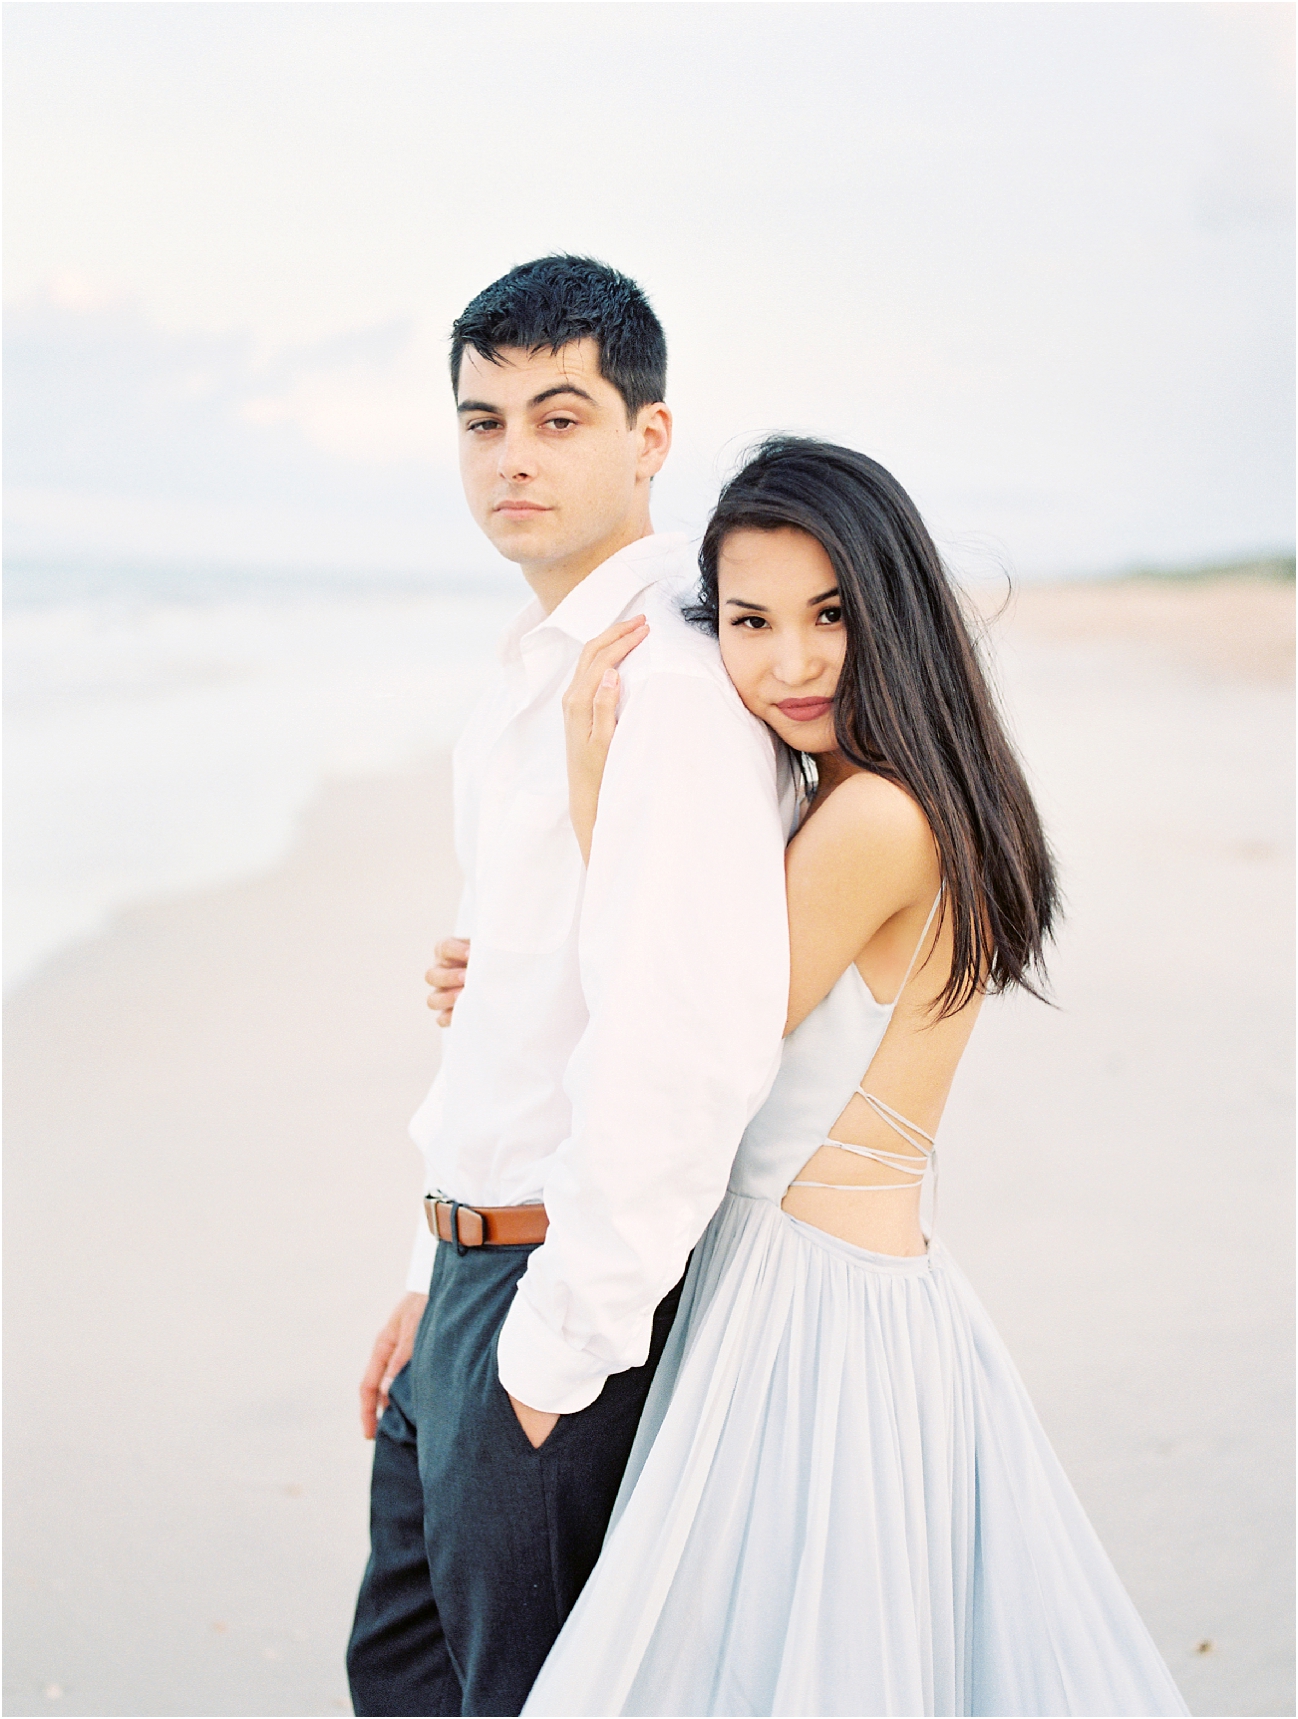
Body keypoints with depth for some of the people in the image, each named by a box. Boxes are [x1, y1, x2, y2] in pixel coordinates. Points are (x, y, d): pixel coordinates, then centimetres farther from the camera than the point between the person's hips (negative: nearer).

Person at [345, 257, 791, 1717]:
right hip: (474, 1268, 10)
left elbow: (685, 1047, -28)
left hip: (567, 1292, -9)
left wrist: (560, 1339, -21)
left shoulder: (672, 684, -20)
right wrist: (442, 1272, 19)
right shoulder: (533, 671, 12)